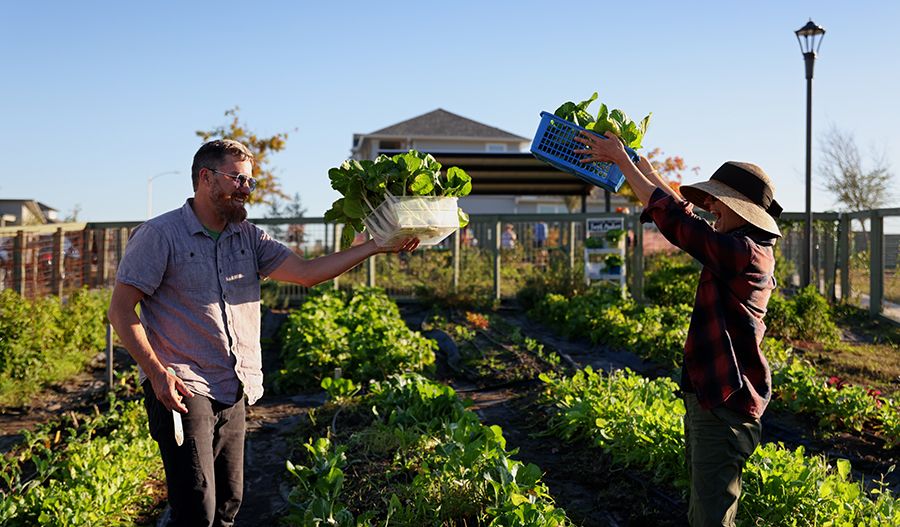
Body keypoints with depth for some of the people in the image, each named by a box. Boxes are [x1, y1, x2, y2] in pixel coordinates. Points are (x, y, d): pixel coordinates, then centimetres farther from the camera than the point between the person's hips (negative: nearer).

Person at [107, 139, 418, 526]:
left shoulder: (247, 238, 12)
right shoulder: (159, 236, -6)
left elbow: (307, 272, 5)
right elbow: (121, 310, -7)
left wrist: (377, 246, -1)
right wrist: (156, 372, -19)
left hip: (234, 394, 7)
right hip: (182, 391, -7)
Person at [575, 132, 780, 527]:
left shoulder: (742, 252, -19)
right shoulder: (745, 249, 11)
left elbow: (672, 216, -19)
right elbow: (683, 210, 20)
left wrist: (622, 160, -10)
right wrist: (639, 163, 22)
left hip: (724, 405, -11)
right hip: (709, 398, 11)